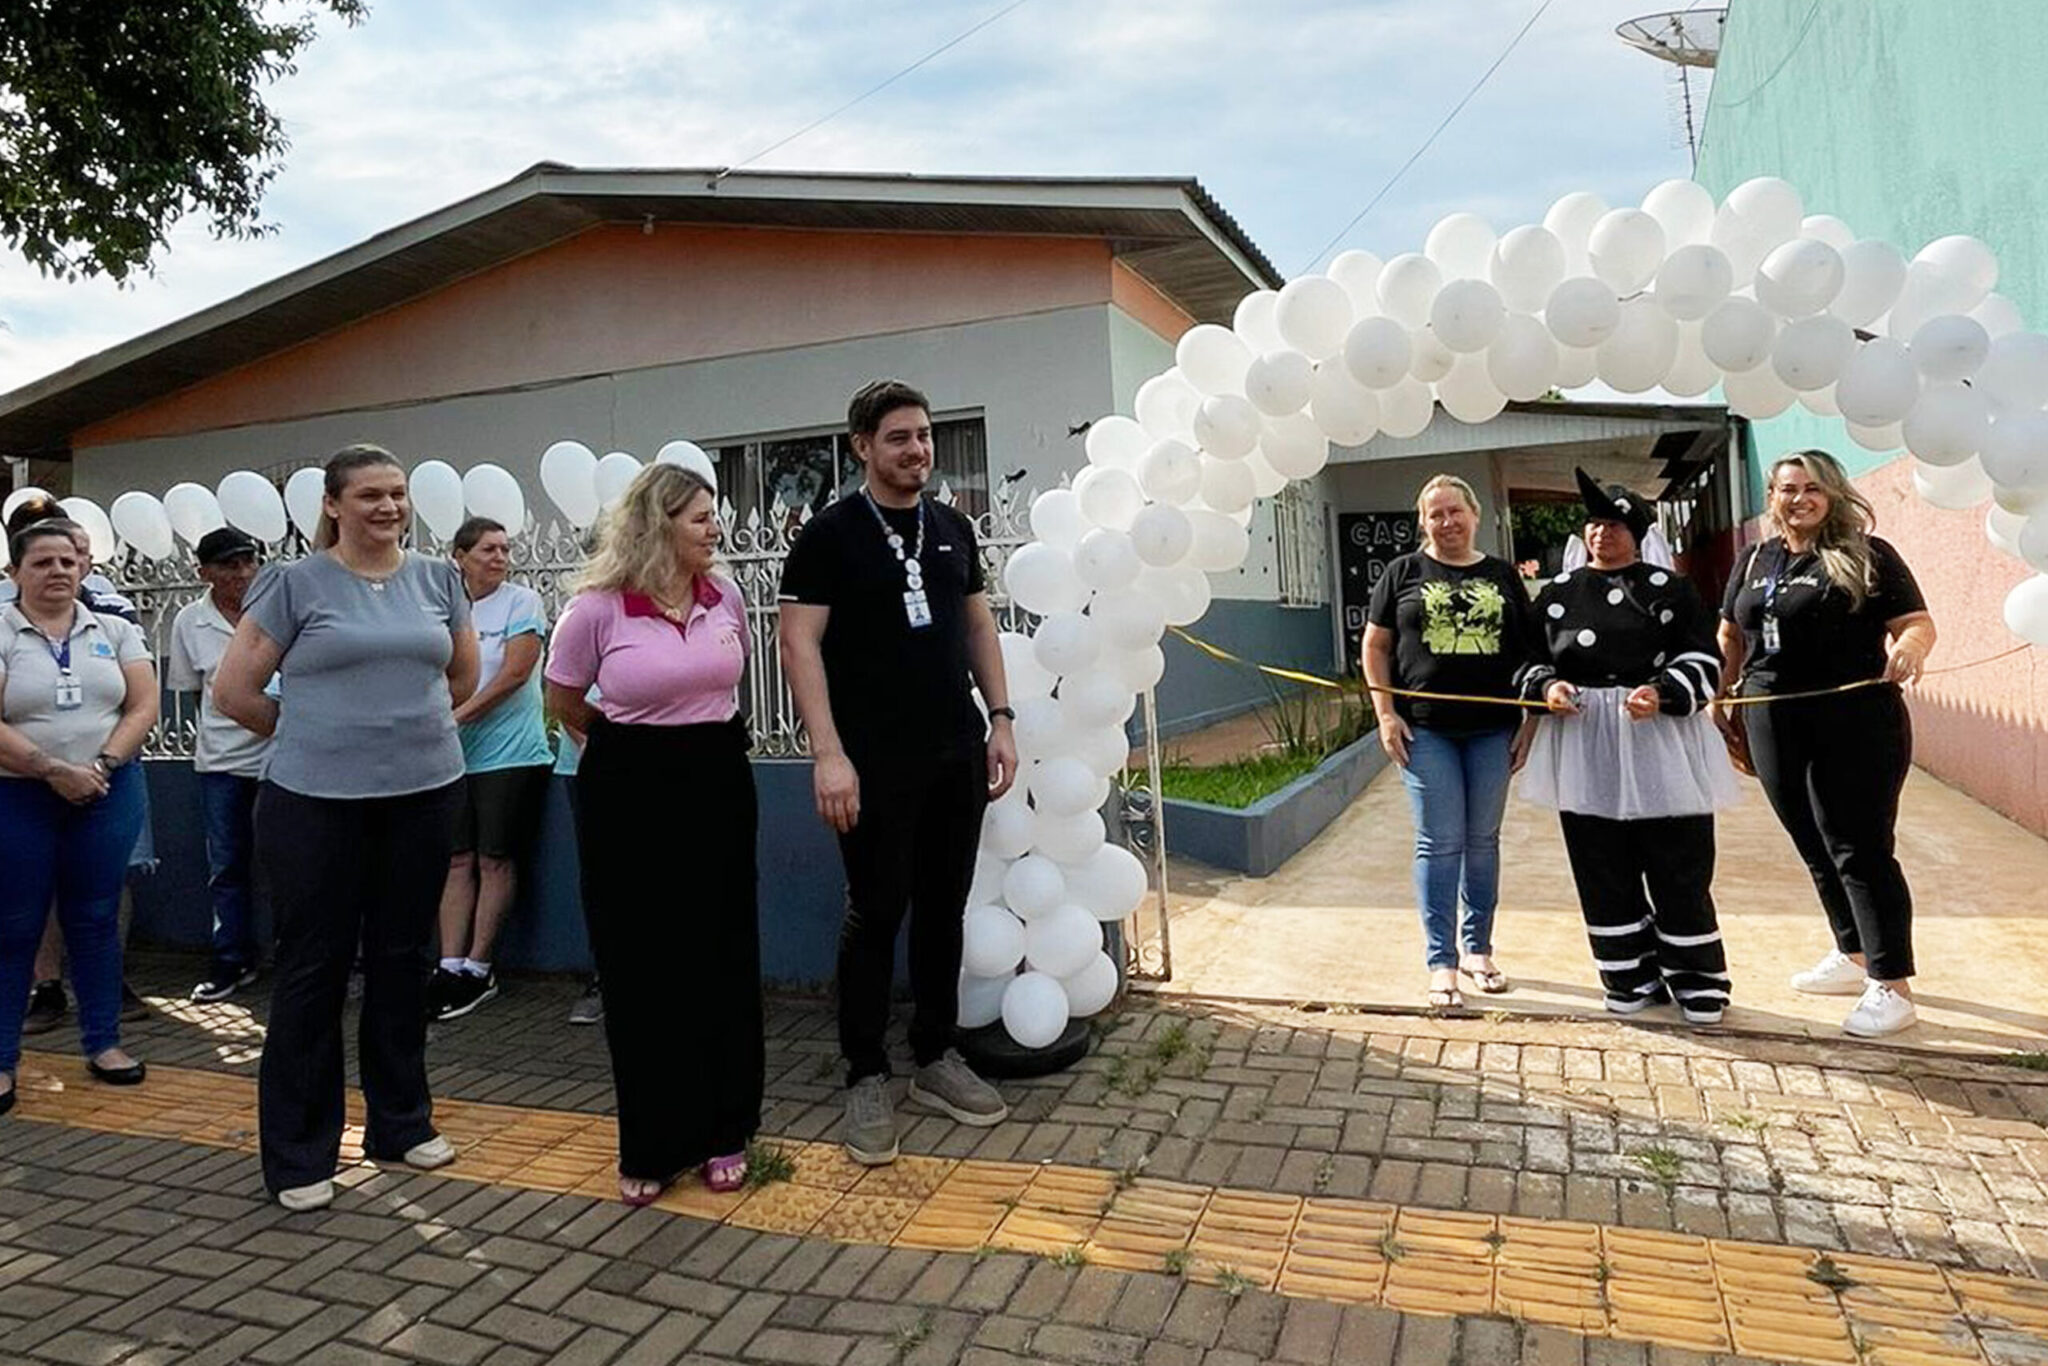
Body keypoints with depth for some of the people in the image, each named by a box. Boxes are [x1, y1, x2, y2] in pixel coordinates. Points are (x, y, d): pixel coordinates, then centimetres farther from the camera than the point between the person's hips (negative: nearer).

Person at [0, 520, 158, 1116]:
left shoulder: (115, 632, 7)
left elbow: (143, 705, 1)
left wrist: (102, 764, -12)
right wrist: (55, 770, -18)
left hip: (107, 795, 2)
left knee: (95, 920, 9)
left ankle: (102, 1041, 19)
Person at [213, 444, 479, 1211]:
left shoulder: (438, 578, 6)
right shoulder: (295, 583, -4)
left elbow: (463, 674, 18)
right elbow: (233, 691, -1)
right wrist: (312, 735, 6)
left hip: (424, 794, 3)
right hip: (315, 802, -3)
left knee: (402, 961, 13)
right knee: (312, 969, 5)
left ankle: (401, 1122, 28)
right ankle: (298, 1155, 17)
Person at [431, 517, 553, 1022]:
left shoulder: (522, 602, -4)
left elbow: (514, 674, -12)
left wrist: (458, 716, -15)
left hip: (509, 752, -4)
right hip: (454, 754, 4)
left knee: (495, 860, 2)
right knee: (458, 859, 6)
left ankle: (478, 969, 10)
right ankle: (451, 965, 11)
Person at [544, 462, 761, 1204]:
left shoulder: (725, 595, -1)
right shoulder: (599, 606, -11)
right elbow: (562, 700, 3)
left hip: (718, 782, 3)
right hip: (630, 791, -3)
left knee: (722, 960, 8)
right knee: (640, 969, 6)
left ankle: (723, 1134, 25)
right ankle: (653, 1144, 23)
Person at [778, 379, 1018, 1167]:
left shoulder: (954, 530, 12)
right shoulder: (830, 534, -5)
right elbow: (799, 641, -10)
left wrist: (1000, 719, 8)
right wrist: (828, 753, -17)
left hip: (958, 754, 5)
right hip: (876, 763, -5)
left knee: (944, 909, 11)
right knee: (875, 913, 2)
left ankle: (936, 1058, 26)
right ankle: (866, 1078, 16)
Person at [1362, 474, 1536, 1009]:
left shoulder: (1503, 577, 9)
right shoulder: (1403, 573, 4)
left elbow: (1529, 653, 10)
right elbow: (1375, 647, 4)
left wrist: (1530, 723, 3)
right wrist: (1386, 714, -5)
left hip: (1492, 732, 2)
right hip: (1426, 732, -2)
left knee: (1482, 841, 11)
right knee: (1439, 844, 0)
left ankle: (1477, 949, 26)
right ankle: (1441, 963, 10)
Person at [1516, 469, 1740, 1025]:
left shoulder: (1670, 588, 3)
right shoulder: (1557, 593, 10)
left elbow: (1704, 659, -1)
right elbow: (1529, 661, 12)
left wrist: (1663, 693, -19)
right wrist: (1546, 686, -9)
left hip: (1661, 745, -2)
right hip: (1585, 748, 2)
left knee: (1679, 868, 2)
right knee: (1603, 871, 7)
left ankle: (1697, 980, 20)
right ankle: (1631, 977, 23)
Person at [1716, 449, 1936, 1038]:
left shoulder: (1867, 556, -2)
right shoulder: (1756, 561, 13)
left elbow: (1918, 621, -7)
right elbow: (1730, 636, 19)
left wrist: (1909, 644, -28)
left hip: (1853, 727, -6)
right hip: (1774, 729, 6)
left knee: (1860, 849, -4)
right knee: (1815, 848, 16)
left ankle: (1892, 986, 6)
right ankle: (1853, 956, 35)